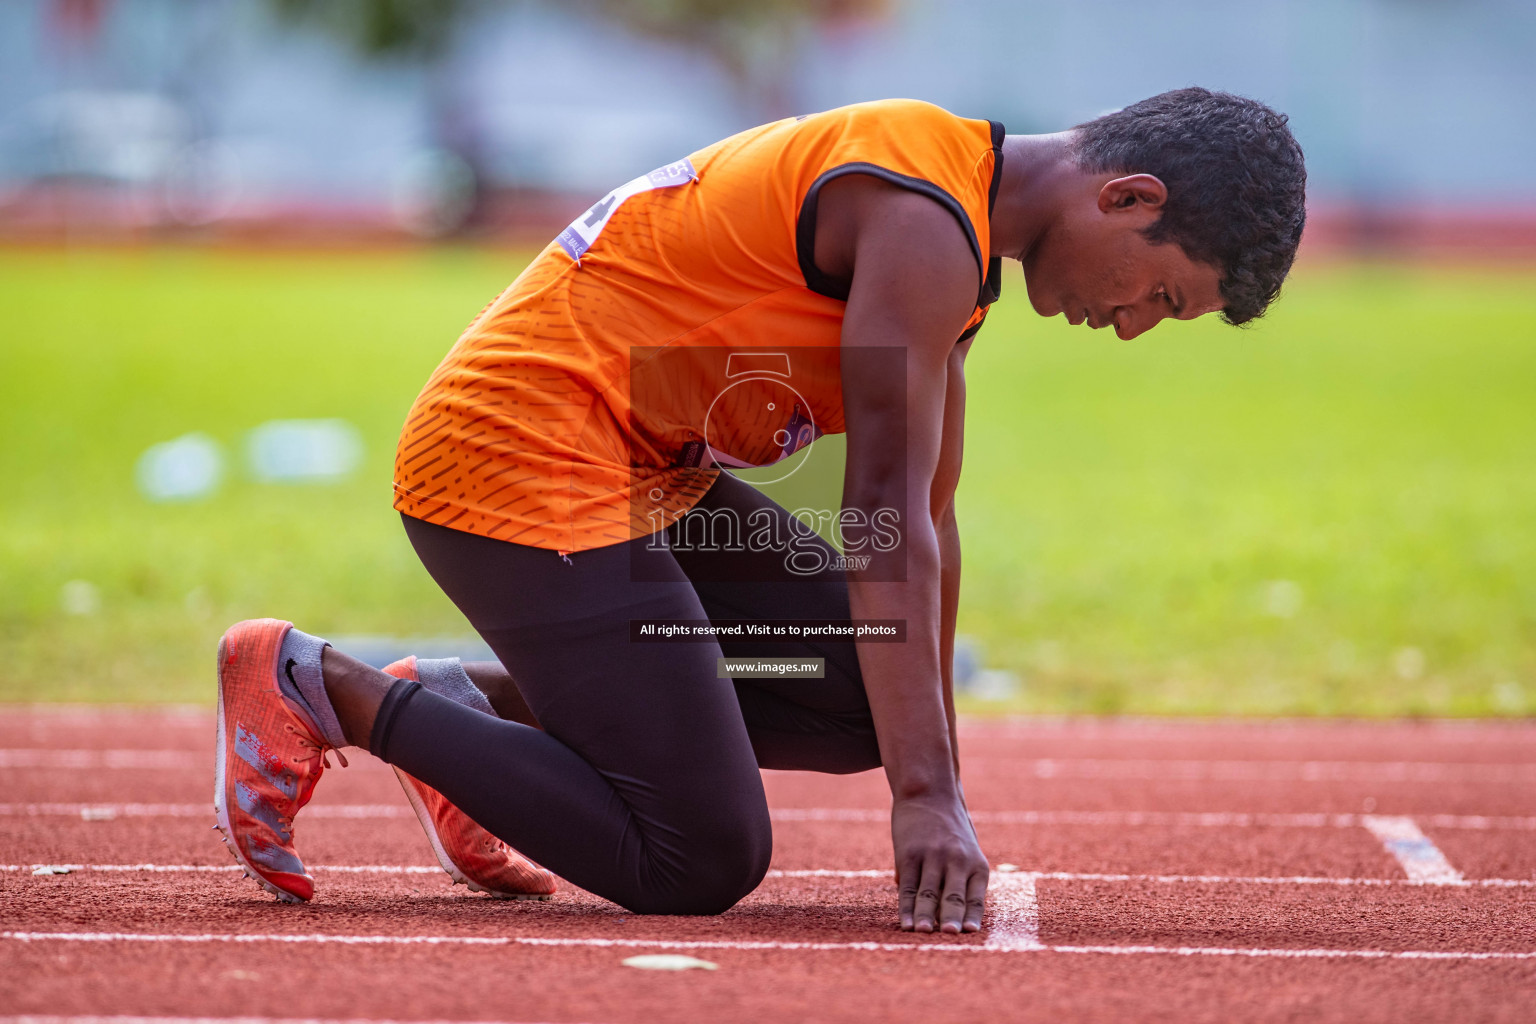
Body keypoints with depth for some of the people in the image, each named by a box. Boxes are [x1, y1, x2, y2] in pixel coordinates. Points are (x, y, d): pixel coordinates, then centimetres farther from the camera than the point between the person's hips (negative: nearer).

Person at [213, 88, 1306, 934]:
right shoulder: (924, 226, -19)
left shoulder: (956, 233, 14)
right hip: (520, 463, -10)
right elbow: (884, 518, -23)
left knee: (874, 700, 8)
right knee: (701, 865, -11)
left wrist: (938, 785, 21)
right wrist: (928, 798, -25)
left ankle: (480, 700, 12)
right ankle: (319, 685, -4)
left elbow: (928, 519, 19)